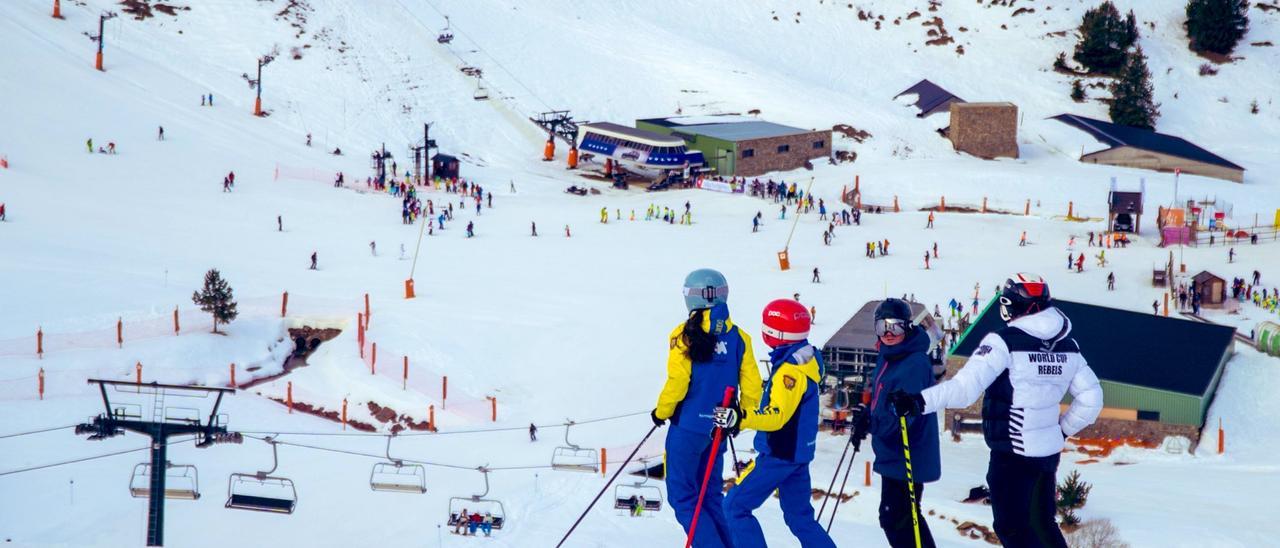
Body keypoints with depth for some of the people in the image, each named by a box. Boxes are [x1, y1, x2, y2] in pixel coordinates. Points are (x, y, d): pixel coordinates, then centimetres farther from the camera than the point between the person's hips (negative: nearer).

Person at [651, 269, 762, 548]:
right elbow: (752, 386, 1)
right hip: (719, 429, 5)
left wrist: (661, 412, 1)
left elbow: (677, 381, -16)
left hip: (688, 427, -5)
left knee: (682, 497, 3)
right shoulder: (738, 336, 1)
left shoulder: (685, 335, -12)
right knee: (710, 496, 18)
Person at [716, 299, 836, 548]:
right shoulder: (806, 359, 9)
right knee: (799, 516, 16)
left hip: (779, 453, -10)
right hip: (798, 452, 10)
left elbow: (777, 415, -30)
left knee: (736, 507, -2)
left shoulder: (789, 370, -21)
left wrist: (740, 418, -43)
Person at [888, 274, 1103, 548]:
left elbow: (965, 387, -27)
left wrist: (919, 402, -33)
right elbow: (1091, 399, 8)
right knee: (1042, 523, 22)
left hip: (1013, 454, -7)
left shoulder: (1004, 341, -16)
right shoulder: (1066, 345, 4)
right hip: (1050, 451, 7)